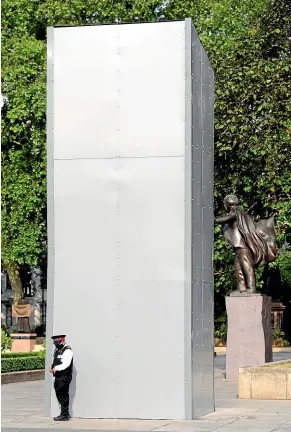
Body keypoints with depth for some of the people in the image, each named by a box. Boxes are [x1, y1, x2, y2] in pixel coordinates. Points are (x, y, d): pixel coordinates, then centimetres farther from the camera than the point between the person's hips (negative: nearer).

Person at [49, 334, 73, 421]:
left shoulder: (67, 351, -12)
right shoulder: (57, 350, 17)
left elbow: (66, 364, -22)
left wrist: (56, 368, -28)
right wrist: (51, 366, 4)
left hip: (64, 377, -9)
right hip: (58, 377, 9)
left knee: (63, 395, -5)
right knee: (59, 395, 13)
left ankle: (64, 415, 2)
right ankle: (65, 413, 24)